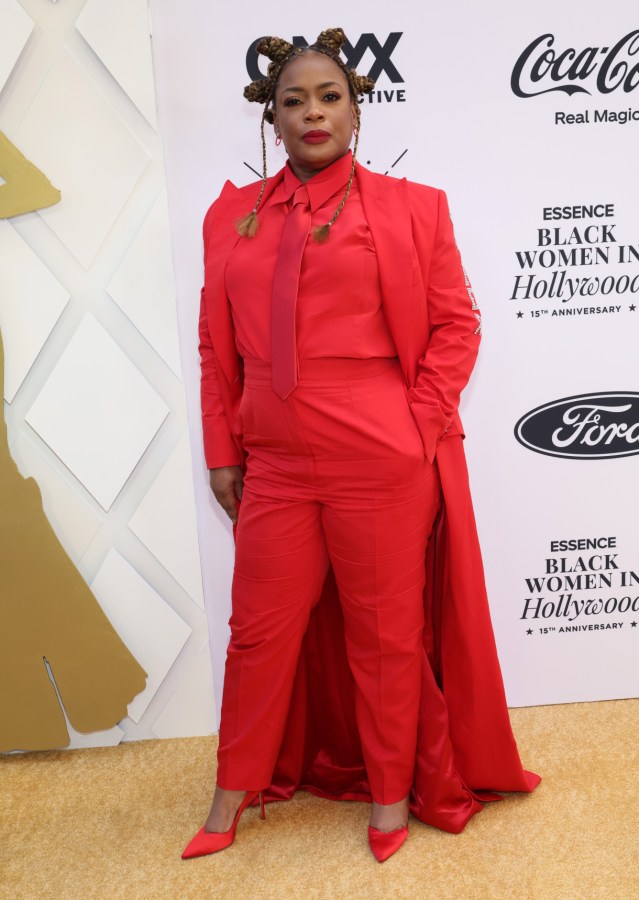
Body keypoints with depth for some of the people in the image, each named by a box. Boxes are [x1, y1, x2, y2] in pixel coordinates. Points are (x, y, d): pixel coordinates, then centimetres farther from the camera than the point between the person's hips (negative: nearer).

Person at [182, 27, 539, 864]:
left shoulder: (409, 207, 2)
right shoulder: (234, 216, 9)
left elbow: (456, 324, 1)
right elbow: (218, 345, 10)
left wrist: (419, 426, -6)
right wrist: (222, 449, 7)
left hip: (382, 464, -2)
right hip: (274, 464, 3)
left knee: (386, 632, 9)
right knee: (260, 629, 13)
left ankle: (391, 791, 32)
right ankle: (236, 791, 33)